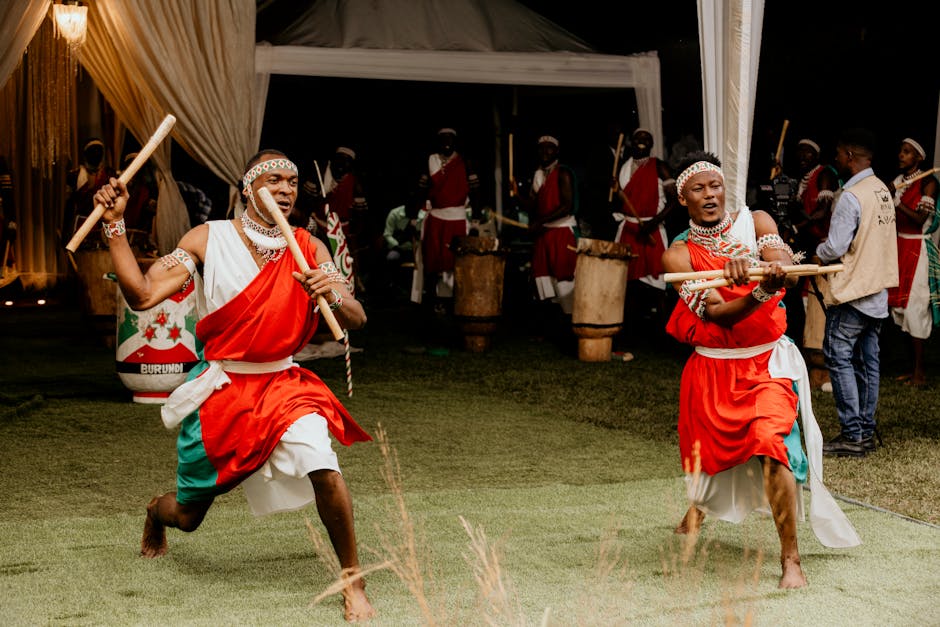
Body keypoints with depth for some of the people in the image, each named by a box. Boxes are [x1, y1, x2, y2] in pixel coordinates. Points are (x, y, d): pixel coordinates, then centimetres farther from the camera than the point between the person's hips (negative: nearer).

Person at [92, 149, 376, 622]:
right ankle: (156, 513, 54)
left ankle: (353, 582, -9)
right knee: (188, 515, 13)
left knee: (323, 468, -29)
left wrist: (334, 297, -29)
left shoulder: (308, 249, -1)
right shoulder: (209, 239, -6)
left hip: (282, 385, 1)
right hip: (220, 391, 0)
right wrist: (114, 225, -20)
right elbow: (142, 295, -14)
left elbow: (357, 320, -6)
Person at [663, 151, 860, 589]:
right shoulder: (678, 254, -6)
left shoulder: (756, 223, -2)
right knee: (704, 449, 20)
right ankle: (700, 505, 57)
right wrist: (761, 292, -40)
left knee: (771, 446, -24)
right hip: (711, 367, 2)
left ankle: (790, 558, -17)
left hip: (767, 361, -2)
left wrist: (751, 265, -45)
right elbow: (718, 315, -20)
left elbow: (786, 271, -22)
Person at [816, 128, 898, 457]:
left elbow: (834, 248, -18)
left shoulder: (851, 197, -18)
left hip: (852, 291, -9)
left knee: (839, 357, -3)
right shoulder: (883, 190, 9)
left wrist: (818, 251, 3)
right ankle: (866, 432, 15)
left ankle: (852, 435, -5)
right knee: (868, 360, 11)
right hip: (878, 288, 9)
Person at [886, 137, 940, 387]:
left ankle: (920, 371, -5)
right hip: (900, 247, 7)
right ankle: (915, 368, 14)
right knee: (900, 306, 6)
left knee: (914, 307, -9)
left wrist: (897, 203, -19)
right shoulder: (898, 181, 12)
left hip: (918, 249, -7)